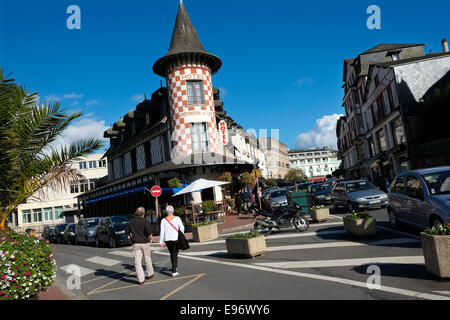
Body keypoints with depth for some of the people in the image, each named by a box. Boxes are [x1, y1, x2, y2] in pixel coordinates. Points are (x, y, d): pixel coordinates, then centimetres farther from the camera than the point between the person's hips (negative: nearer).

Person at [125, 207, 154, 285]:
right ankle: (150, 273, 34)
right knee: (147, 258, 19)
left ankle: (141, 279, -4)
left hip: (136, 244, 2)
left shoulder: (132, 222, 5)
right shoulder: (145, 221, -9)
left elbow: (127, 231, 13)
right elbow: (149, 231, -21)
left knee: (137, 262, 1)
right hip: (145, 243, -1)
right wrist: (151, 237, -3)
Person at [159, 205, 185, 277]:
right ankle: (174, 272, -4)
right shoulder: (177, 218, -6)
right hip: (175, 239, -2)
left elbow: (162, 231, -6)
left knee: (172, 253, 20)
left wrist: (161, 242, -2)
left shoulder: (163, 220, -4)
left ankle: (175, 268, 36)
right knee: (175, 254, 2)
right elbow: (182, 228, -2)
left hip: (167, 239, 2)